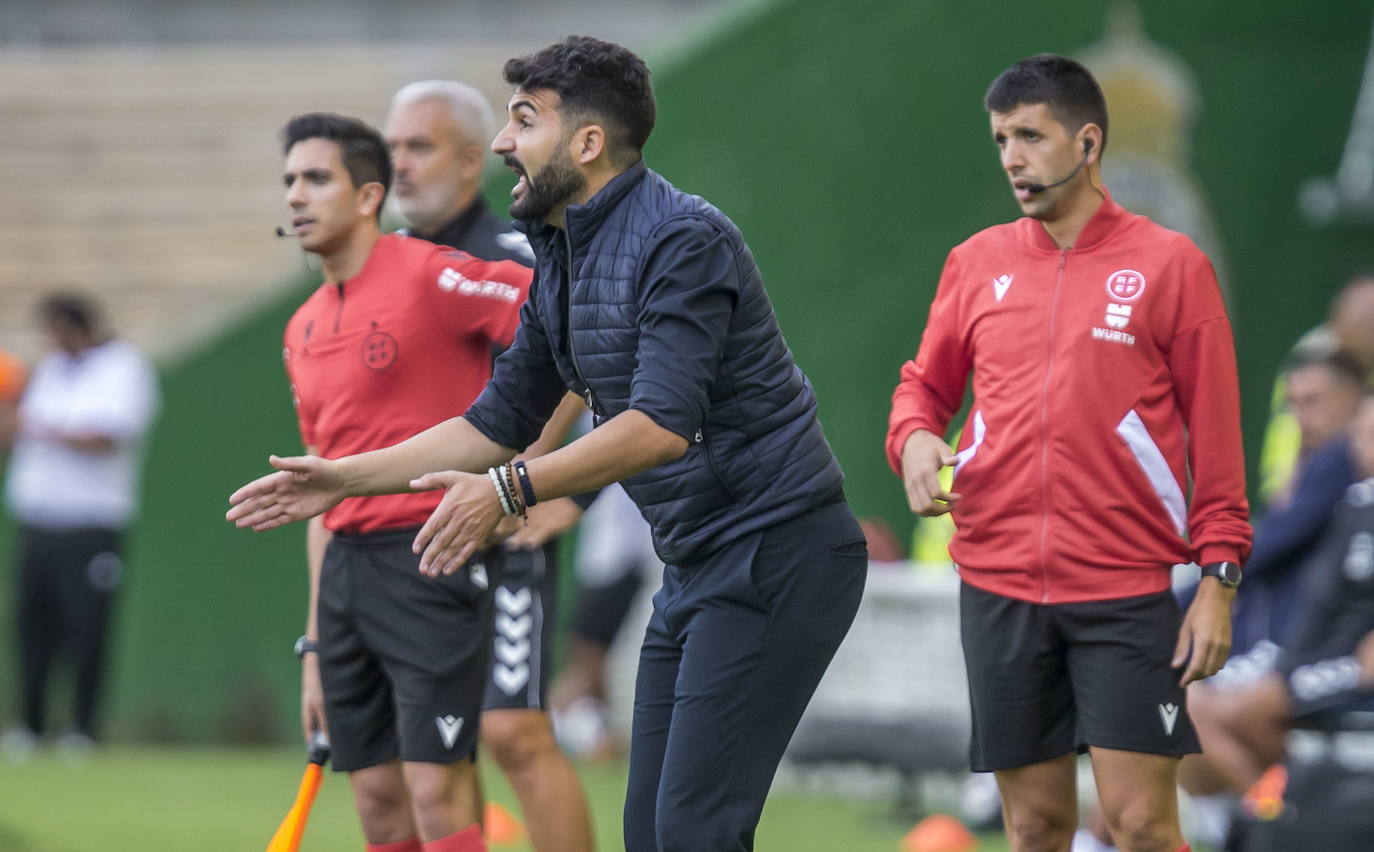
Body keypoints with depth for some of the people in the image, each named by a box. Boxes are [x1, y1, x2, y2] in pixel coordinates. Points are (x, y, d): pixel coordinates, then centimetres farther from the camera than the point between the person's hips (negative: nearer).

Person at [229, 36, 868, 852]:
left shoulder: (684, 241, -18)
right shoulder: (560, 265, 12)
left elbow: (662, 425, -27)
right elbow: (499, 423, 21)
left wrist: (512, 489, -32)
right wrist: (344, 478, 16)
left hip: (774, 555, -10)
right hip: (697, 566, 10)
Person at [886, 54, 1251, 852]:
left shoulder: (1169, 264, -1)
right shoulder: (977, 263, 10)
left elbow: (1216, 432, -1)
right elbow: (927, 383, 20)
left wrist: (1220, 579, -7)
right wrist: (915, 437, -4)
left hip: (1128, 594, -3)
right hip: (998, 585, 3)